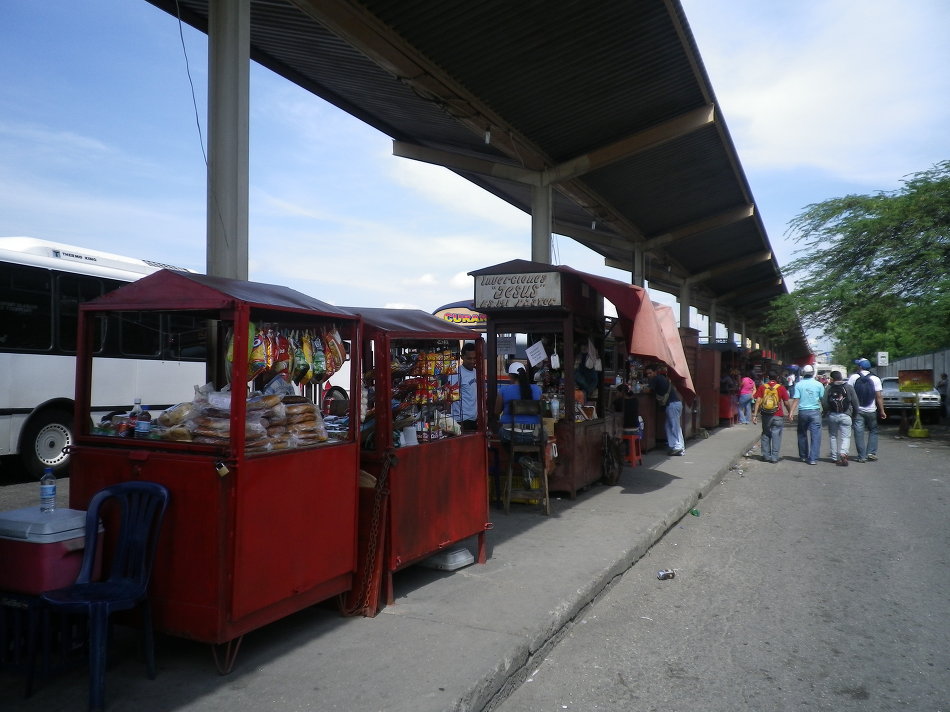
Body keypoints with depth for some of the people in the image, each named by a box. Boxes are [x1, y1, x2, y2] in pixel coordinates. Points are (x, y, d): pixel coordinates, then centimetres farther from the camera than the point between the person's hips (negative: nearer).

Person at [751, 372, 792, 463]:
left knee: (765, 435, 13)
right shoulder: (781, 388, -3)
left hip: (765, 415, 2)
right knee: (776, 436, 2)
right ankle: (774, 457, 0)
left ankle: (766, 456, 15)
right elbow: (786, 403, -1)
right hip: (777, 416, -2)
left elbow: (758, 401, -5)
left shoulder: (762, 387, 1)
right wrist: (790, 413, 12)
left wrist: (755, 415, -5)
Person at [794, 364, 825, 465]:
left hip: (802, 412, 1)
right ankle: (813, 458, -5)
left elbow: (796, 400, -8)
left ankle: (803, 456, 25)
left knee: (802, 435, 15)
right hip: (815, 411, -1)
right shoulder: (818, 385, -2)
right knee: (815, 435, 0)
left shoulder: (799, 385, -3)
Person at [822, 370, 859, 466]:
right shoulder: (849, 387, 1)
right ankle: (843, 454, -22)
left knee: (833, 436, 14)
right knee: (845, 437, 2)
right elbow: (855, 402, 3)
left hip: (832, 415, 1)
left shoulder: (828, 388, -1)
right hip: (845, 415, -1)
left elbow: (824, 402, -4)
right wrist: (854, 415, 14)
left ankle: (835, 457, 17)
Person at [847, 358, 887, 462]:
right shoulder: (875, 379, -1)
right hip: (871, 410, 1)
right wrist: (882, 411, 1)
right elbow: (879, 397, -3)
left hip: (857, 410, -1)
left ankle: (862, 456, 2)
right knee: (873, 431, 17)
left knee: (859, 433, 2)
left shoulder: (853, 377, -4)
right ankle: (871, 453, 6)